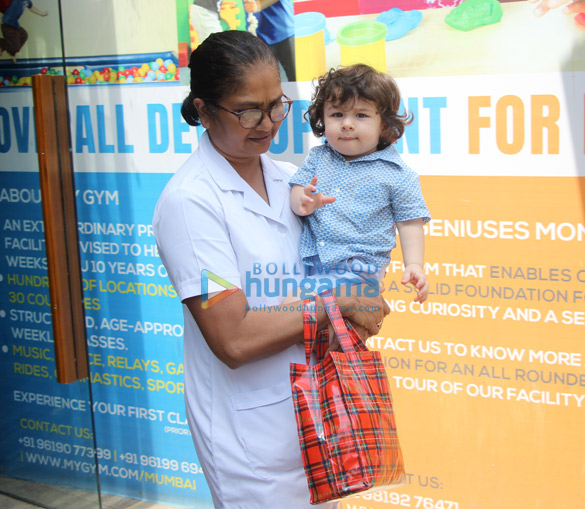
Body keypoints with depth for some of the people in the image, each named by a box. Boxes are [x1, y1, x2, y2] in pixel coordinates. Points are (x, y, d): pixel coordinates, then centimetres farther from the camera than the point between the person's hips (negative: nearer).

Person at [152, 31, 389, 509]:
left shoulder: (288, 178, 5)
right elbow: (233, 339, -23)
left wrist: (354, 321, -7)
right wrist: (340, 303, -16)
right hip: (250, 429, -7)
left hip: (315, 408, 7)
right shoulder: (189, 200, -18)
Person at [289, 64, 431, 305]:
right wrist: (303, 202, -17)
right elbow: (297, 190, 8)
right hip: (310, 260, 6)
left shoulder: (397, 175, 1)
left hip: (357, 267, -6)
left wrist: (414, 265, -11)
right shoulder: (318, 157, 14)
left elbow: (410, 223, 3)